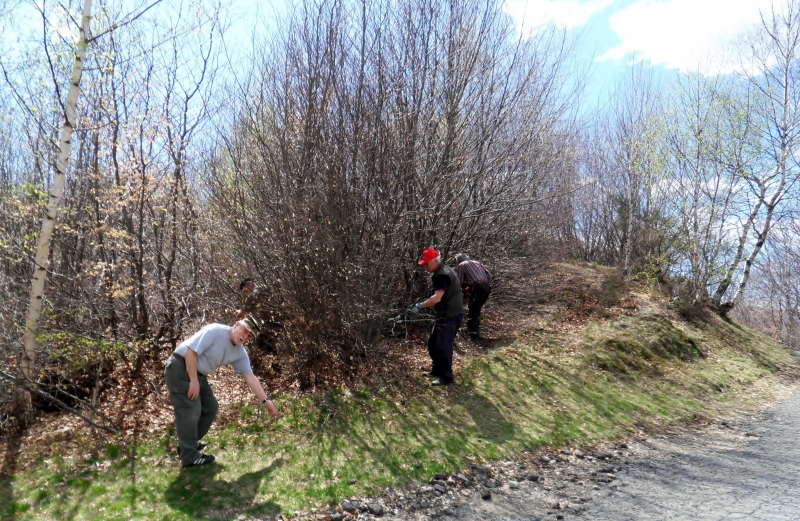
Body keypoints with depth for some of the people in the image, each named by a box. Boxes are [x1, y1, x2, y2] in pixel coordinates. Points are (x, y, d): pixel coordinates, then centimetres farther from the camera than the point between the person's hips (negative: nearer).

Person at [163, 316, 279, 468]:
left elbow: (250, 377, 3)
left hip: (198, 374, 9)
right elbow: (191, 351, -25)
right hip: (180, 369, -9)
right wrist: (193, 381, -23)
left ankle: (189, 443, 27)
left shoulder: (240, 353, 1)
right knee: (191, 410, -12)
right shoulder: (215, 331, -22)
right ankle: (190, 457, -6)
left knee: (210, 407, 12)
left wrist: (266, 401, 0)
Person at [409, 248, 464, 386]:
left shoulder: (442, 275, -22)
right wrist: (424, 303, 11)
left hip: (451, 316, -11)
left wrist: (420, 306, -29)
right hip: (446, 315, 11)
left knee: (443, 346, -4)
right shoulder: (441, 271, 11)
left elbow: (437, 298, -32)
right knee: (433, 342, 17)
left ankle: (446, 377, 7)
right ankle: (437, 369, 30)